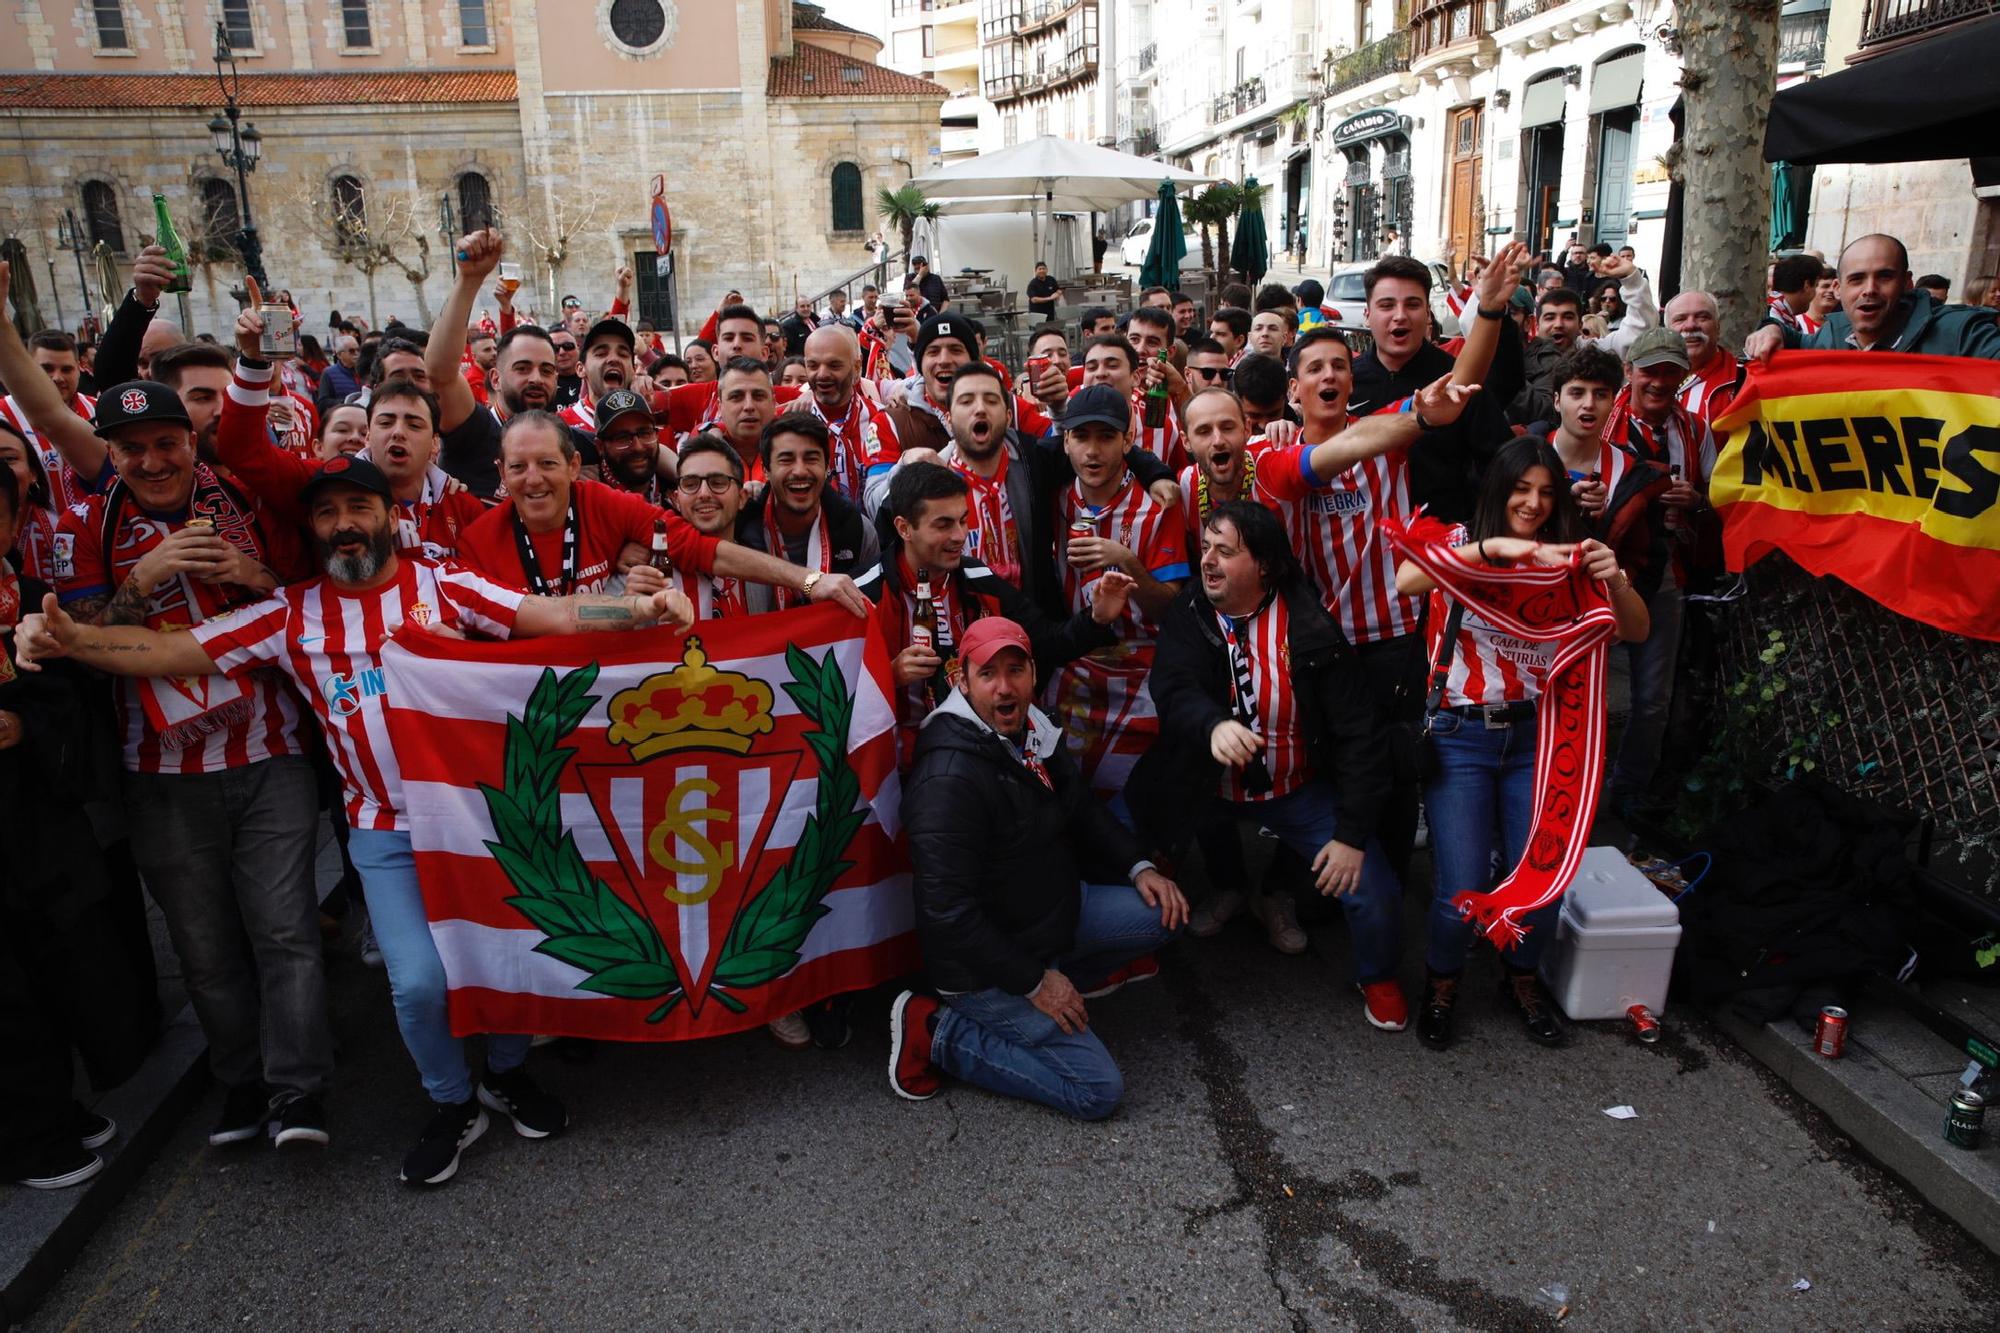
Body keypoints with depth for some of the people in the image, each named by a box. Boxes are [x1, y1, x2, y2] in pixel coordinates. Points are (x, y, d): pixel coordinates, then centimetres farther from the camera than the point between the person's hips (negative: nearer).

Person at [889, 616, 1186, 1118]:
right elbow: (949, 911, -30)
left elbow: (1082, 808, 16)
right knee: (1098, 1090, -9)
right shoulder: (950, 779, -30)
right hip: (984, 967, -9)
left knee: (1160, 911, 3)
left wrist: (1138, 866, 1)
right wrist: (1035, 982, -22)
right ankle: (937, 1032, -1)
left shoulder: (1032, 733, -1)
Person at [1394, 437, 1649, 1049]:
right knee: (1462, 894, -10)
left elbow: (1636, 632, 0)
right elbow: (1406, 580, -24)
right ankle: (1442, 981, 21)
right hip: (1460, 736, -3)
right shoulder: (1462, 543, -2)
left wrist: (1615, 579, -20)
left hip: (1535, 735, 3)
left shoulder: (1567, 557, 8)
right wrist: (1493, 547, -33)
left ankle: (1522, 976, 27)